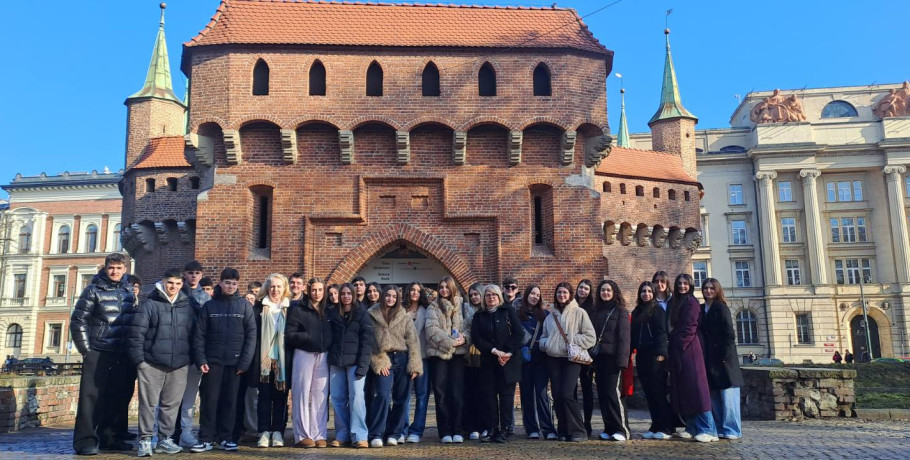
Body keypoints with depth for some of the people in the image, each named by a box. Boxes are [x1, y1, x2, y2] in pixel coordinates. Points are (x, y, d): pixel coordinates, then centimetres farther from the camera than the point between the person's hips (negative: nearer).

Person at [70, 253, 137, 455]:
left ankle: (110, 437, 18)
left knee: (120, 397, 8)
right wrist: (86, 350, -8)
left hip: (123, 354, 5)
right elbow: (78, 321, -5)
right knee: (91, 396, -3)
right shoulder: (93, 290, -2)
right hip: (98, 352, -4)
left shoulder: (130, 292, 11)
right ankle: (86, 440, 2)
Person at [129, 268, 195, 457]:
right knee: (148, 404, 2)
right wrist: (139, 359, -9)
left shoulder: (187, 307, 11)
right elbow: (137, 332, -4)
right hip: (152, 363, -3)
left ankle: (165, 439, 20)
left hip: (179, 365, 4)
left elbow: (193, 335, 16)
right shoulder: (150, 304, -1)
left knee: (172, 404, 9)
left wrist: (191, 360, 11)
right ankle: (145, 440, 11)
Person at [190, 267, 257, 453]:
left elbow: (251, 335, 0)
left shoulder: (245, 306, 3)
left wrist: (245, 361, -7)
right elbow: (199, 335, 3)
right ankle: (206, 439, 9)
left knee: (230, 401, 5)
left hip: (235, 362, 0)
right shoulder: (209, 305, 5)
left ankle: (225, 438, 15)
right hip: (212, 361, 0)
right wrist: (200, 360, -7)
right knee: (209, 400, 1)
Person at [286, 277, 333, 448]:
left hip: (323, 356, 4)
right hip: (304, 355, -3)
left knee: (320, 396, 4)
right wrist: (307, 337, -18)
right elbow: (289, 335, -7)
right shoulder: (298, 310, -1)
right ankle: (302, 435, 8)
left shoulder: (327, 311, 12)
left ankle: (319, 435, 9)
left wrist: (328, 345, -1)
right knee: (302, 394, 1)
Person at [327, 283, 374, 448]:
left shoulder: (361, 313, 2)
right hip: (336, 362, 3)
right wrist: (329, 358, -1)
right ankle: (342, 435, 10)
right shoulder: (331, 313, 11)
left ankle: (360, 436, -5)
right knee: (337, 399, 3)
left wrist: (363, 364, -13)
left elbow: (367, 340, -4)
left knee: (356, 396, -8)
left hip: (355, 361, -3)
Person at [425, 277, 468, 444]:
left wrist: (464, 338, -15)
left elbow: (468, 327, 6)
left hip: (458, 353, 1)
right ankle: (445, 432, 6)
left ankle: (458, 431, 5)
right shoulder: (433, 307, 5)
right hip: (438, 353, 0)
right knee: (441, 393, 1)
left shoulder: (461, 306, 10)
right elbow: (432, 329, -7)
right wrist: (450, 342, -17)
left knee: (457, 392, -1)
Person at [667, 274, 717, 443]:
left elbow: (690, 327, -13)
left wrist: (679, 345, -13)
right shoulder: (676, 303, 19)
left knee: (695, 386, -11)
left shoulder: (691, 301, -5)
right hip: (677, 350, 9)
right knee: (683, 389, 7)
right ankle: (692, 428, 12)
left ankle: (708, 430, -11)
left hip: (688, 349, -9)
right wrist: (672, 348, 9)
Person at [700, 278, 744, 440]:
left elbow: (729, 333, -9)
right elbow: (701, 333, 12)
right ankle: (718, 428, 13)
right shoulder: (701, 309, 14)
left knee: (727, 394, -5)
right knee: (713, 395, 7)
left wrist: (725, 355, -16)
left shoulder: (721, 307, -3)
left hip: (723, 357, -6)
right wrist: (701, 356, 5)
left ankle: (731, 430, 1)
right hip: (708, 358, 6)